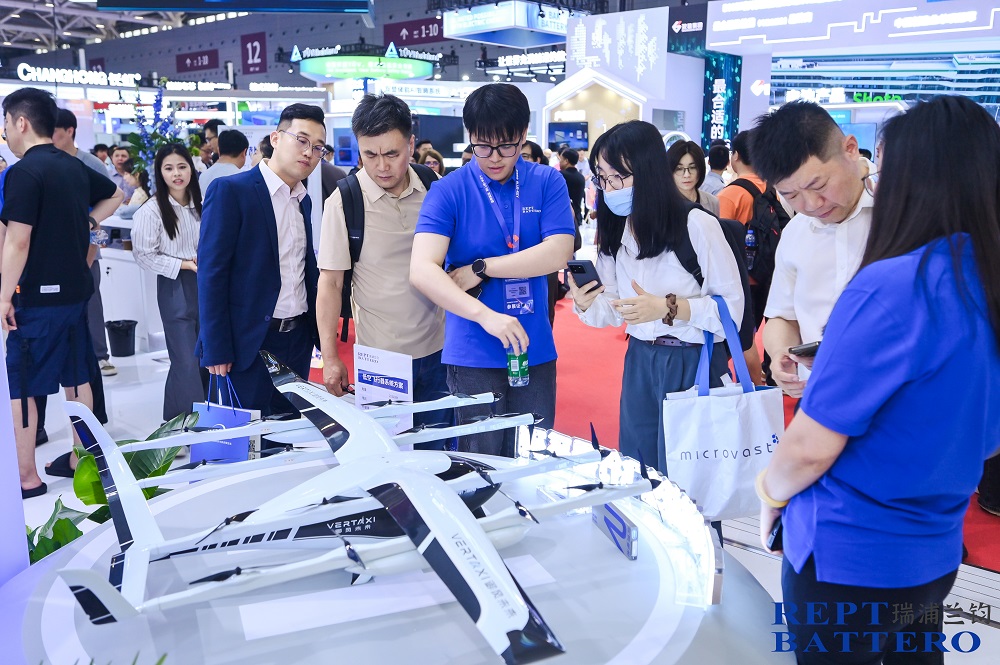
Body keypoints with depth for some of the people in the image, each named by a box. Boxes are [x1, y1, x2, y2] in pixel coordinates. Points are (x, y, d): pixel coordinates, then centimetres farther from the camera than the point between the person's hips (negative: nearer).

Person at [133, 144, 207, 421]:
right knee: (187, 362, -7)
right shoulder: (151, 210, -10)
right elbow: (144, 255, -9)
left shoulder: (200, 205, 5)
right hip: (174, 288, -6)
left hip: (205, 285, 6)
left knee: (206, 356, 12)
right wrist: (185, 264, -14)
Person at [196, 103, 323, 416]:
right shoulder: (230, 190, -9)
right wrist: (216, 349, -16)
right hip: (248, 342, -6)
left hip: (298, 340, 7)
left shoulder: (304, 200, 12)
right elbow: (211, 273, -13)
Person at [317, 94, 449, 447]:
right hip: (379, 355, -3)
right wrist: (330, 357, -8)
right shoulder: (344, 201, -9)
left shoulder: (434, 188, -1)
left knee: (439, 448, 12)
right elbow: (330, 282, -6)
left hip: (437, 348, 3)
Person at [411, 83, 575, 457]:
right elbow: (422, 270, -18)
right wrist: (484, 315, -30)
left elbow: (559, 253, -10)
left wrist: (482, 268, -13)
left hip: (535, 350, 2)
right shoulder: (449, 192, -6)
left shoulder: (548, 183, 2)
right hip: (473, 355, -2)